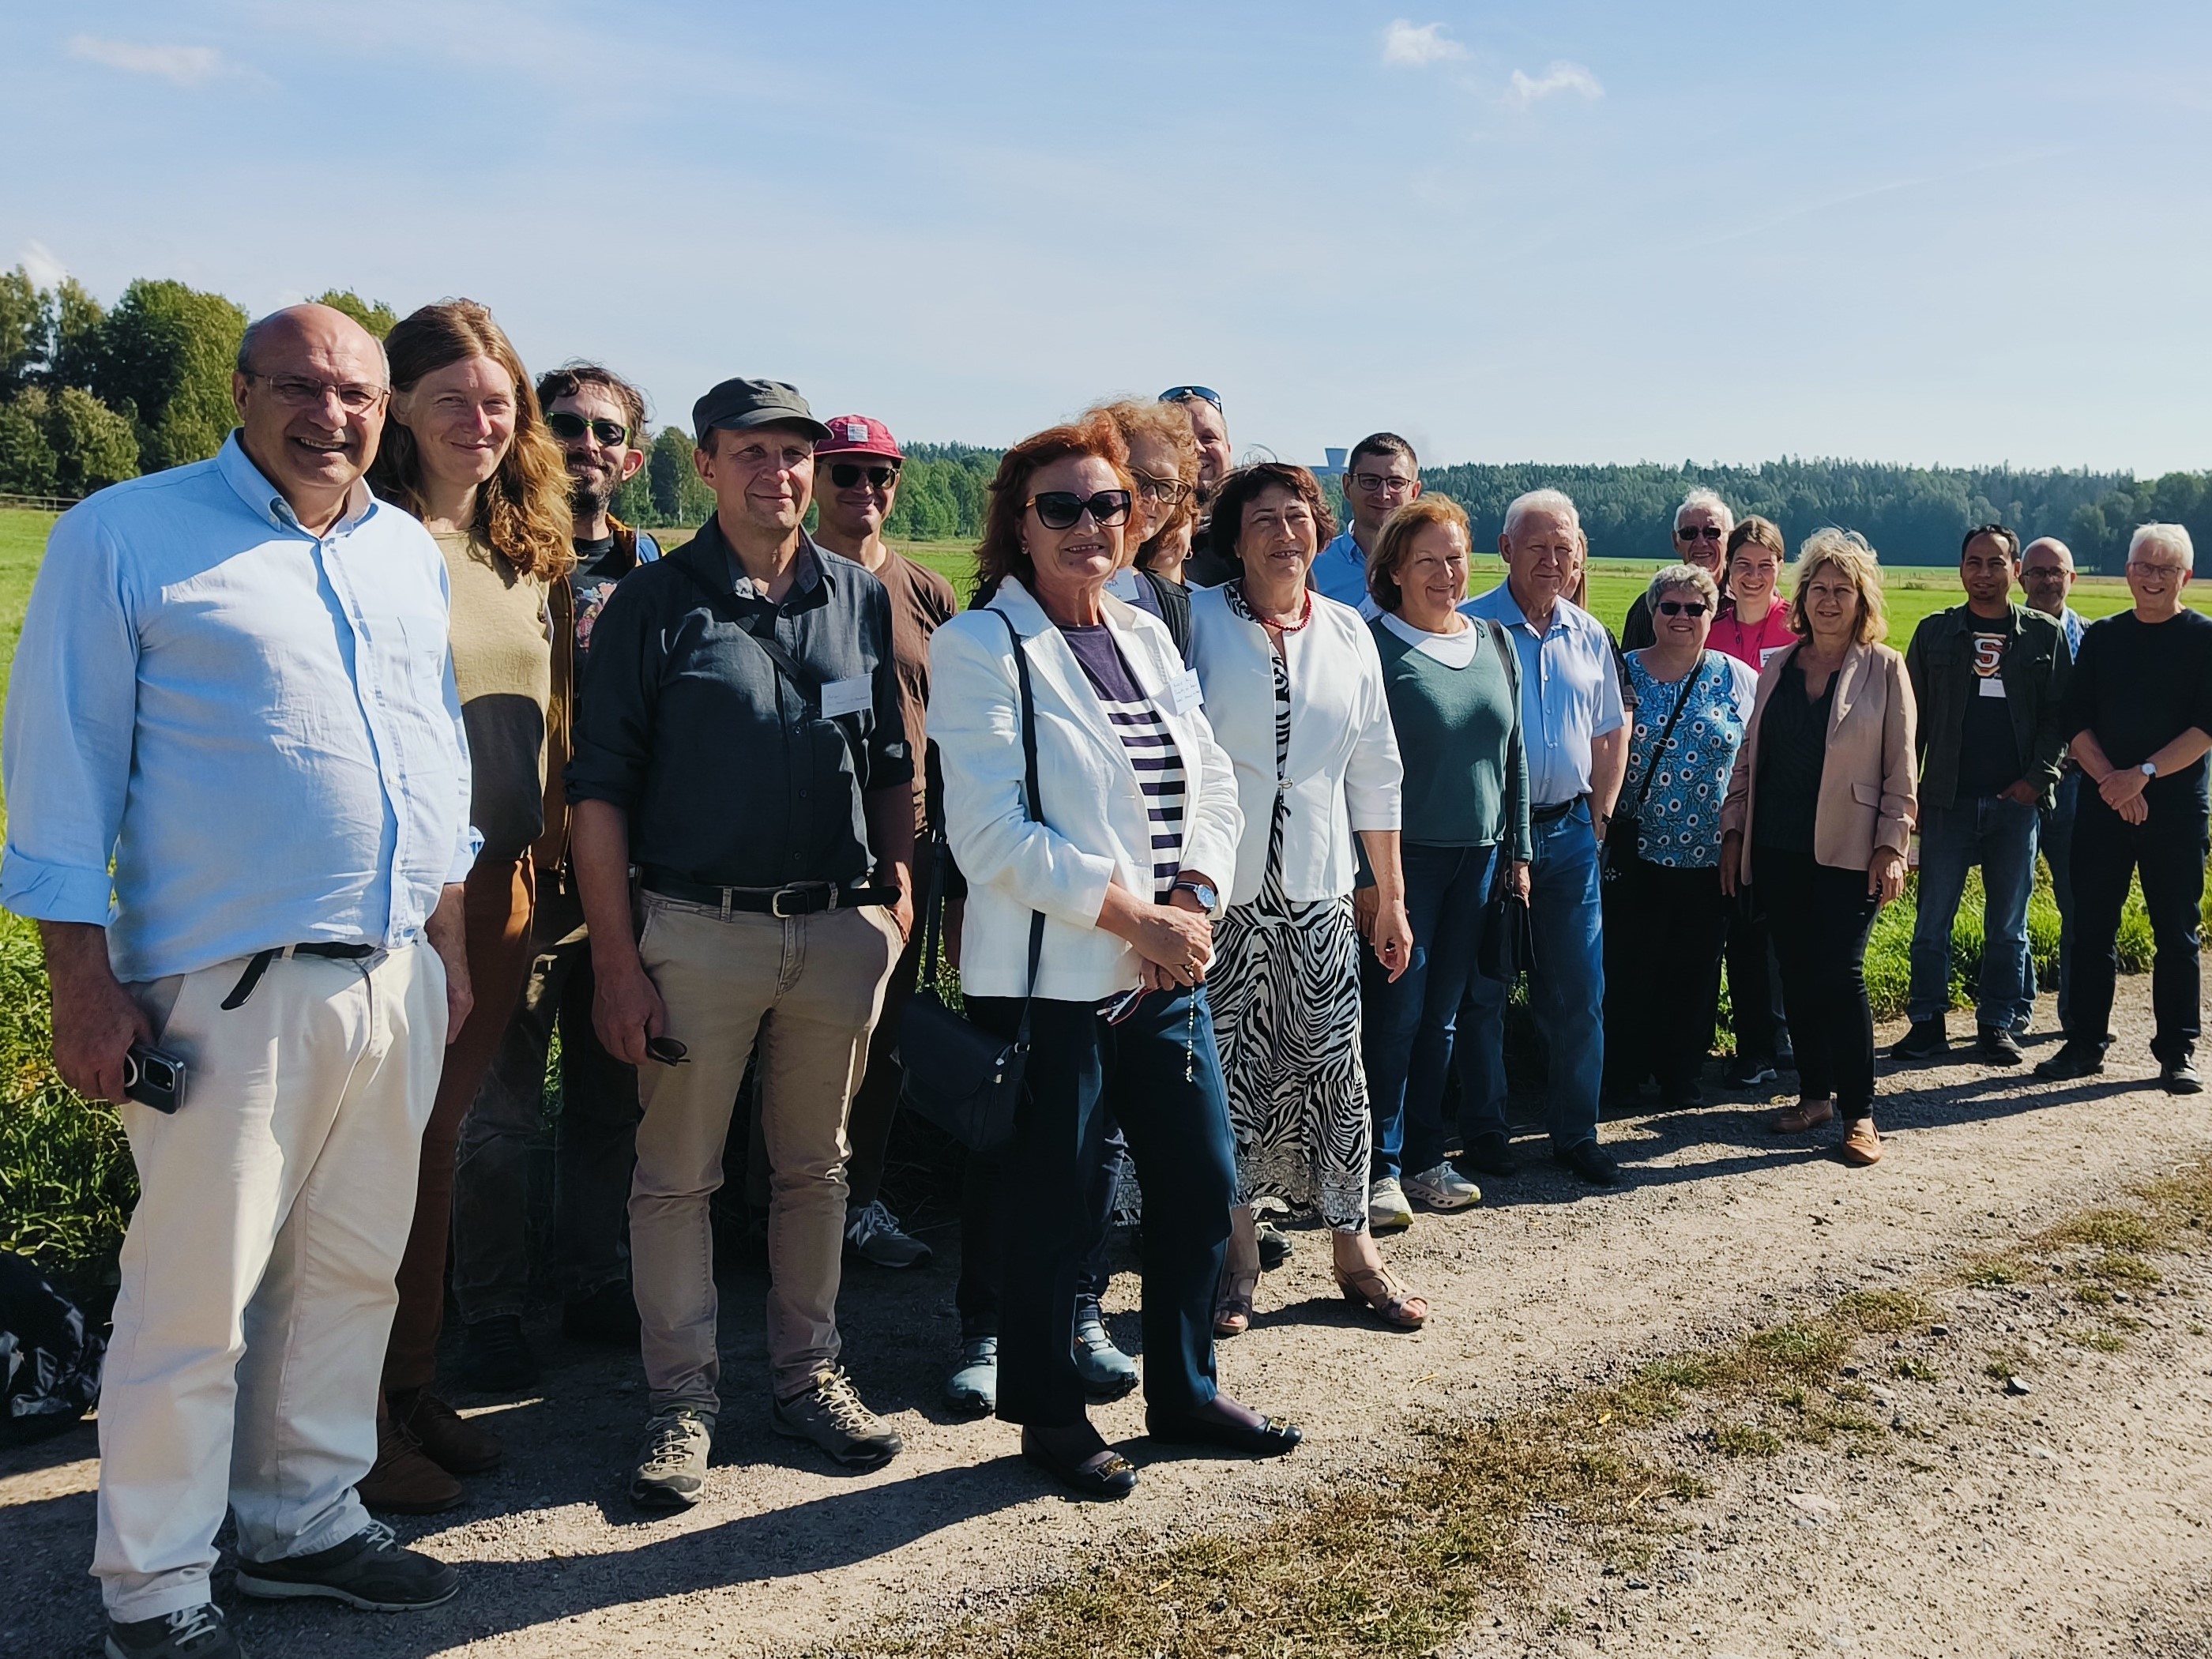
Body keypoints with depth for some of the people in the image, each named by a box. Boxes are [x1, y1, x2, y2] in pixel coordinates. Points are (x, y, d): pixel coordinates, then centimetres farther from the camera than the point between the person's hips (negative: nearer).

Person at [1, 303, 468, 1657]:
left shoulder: (412, 554, 14)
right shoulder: (127, 536, -3)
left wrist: (448, 945, 16)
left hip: (394, 982, 6)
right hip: (229, 988, -6)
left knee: (353, 1276, 14)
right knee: (194, 1297, 1)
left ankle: (303, 1521, 31)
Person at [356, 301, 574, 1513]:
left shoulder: (522, 549, 12)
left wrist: (538, 868, 17)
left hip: (501, 888, 7)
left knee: (439, 1139, 16)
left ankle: (416, 1387, 29)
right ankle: (360, 1420, 16)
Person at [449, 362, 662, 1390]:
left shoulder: (654, 573, 10)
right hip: (523, 871, -4)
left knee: (610, 1094, 14)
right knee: (500, 1109, 3)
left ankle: (596, 1285, 29)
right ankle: (491, 1316, 17)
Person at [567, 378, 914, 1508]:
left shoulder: (861, 599, 8)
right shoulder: (654, 603, -3)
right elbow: (599, 791, -5)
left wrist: (898, 888, 2)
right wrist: (615, 959, -10)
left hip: (840, 928, 3)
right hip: (699, 931, -3)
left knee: (815, 1166, 14)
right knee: (677, 1175, 5)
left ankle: (807, 1374, 28)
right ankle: (683, 1402, 18)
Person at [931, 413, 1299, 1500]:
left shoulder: (1149, 638, 12)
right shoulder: (980, 647, -9)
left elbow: (1213, 791, 10)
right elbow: (993, 833, -17)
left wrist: (1192, 902, -9)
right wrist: (1134, 918, -17)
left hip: (1170, 972, 7)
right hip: (1050, 979, -6)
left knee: (1202, 1187, 14)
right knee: (1051, 1212, 7)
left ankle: (1184, 1391, 34)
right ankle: (1049, 1414, 27)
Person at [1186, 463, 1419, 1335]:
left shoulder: (1348, 633, 9)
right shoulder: (1197, 621, -2)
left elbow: (1375, 776, 14)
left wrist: (1391, 895, 14)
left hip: (1318, 894, 3)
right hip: (1218, 891, -3)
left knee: (1333, 1068, 5)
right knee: (1226, 1071, 4)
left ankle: (1354, 1250, 19)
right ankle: (1237, 1259, 18)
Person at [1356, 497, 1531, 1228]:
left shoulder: (1495, 645, 10)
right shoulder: (1374, 646, -8)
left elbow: (1513, 755, 15)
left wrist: (1517, 853, 12)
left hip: (1478, 856, 5)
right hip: (1403, 855, -5)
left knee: (1443, 1011, 11)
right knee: (1396, 1009, -3)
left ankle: (1425, 1158, 22)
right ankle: (1383, 1167, 8)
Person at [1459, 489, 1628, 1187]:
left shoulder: (1590, 636, 10)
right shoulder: (1470, 626, -6)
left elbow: (1612, 732, 19)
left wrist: (1598, 816, 11)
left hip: (1568, 833, 4)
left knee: (1579, 991, 7)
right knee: (1483, 989, 4)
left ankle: (1576, 1132, 18)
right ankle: (1484, 1129, 16)